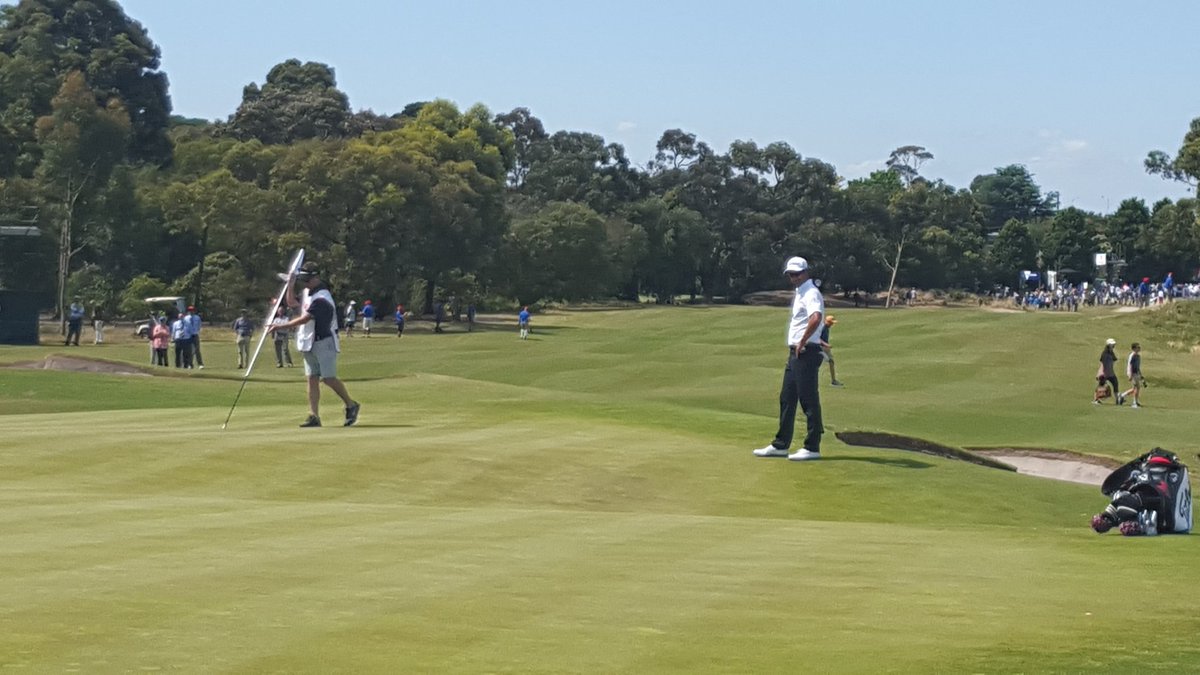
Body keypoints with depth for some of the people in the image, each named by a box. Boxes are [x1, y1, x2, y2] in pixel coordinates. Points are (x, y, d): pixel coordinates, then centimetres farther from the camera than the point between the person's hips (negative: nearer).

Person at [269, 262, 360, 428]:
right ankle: (314, 416, 2)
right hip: (309, 344, 9)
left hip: (324, 342, -9)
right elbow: (292, 302, 23)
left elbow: (303, 319, -25)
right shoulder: (307, 292, 9)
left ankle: (351, 405, 9)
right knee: (312, 379, 3)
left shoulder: (321, 298, -21)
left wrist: (280, 326, -25)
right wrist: (290, 283, 9)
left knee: (328, 378, -8)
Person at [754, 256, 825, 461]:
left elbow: (816, 318, -32)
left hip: (806, 352, -10)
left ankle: (812, 448, -3)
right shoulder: (798, 293, 18)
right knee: (786, 398, 12)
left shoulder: (811, 293, -14)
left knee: (809, 400, -6)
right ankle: (780, 445, 18)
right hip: (795, 353, 10)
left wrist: (802, 342, -23)